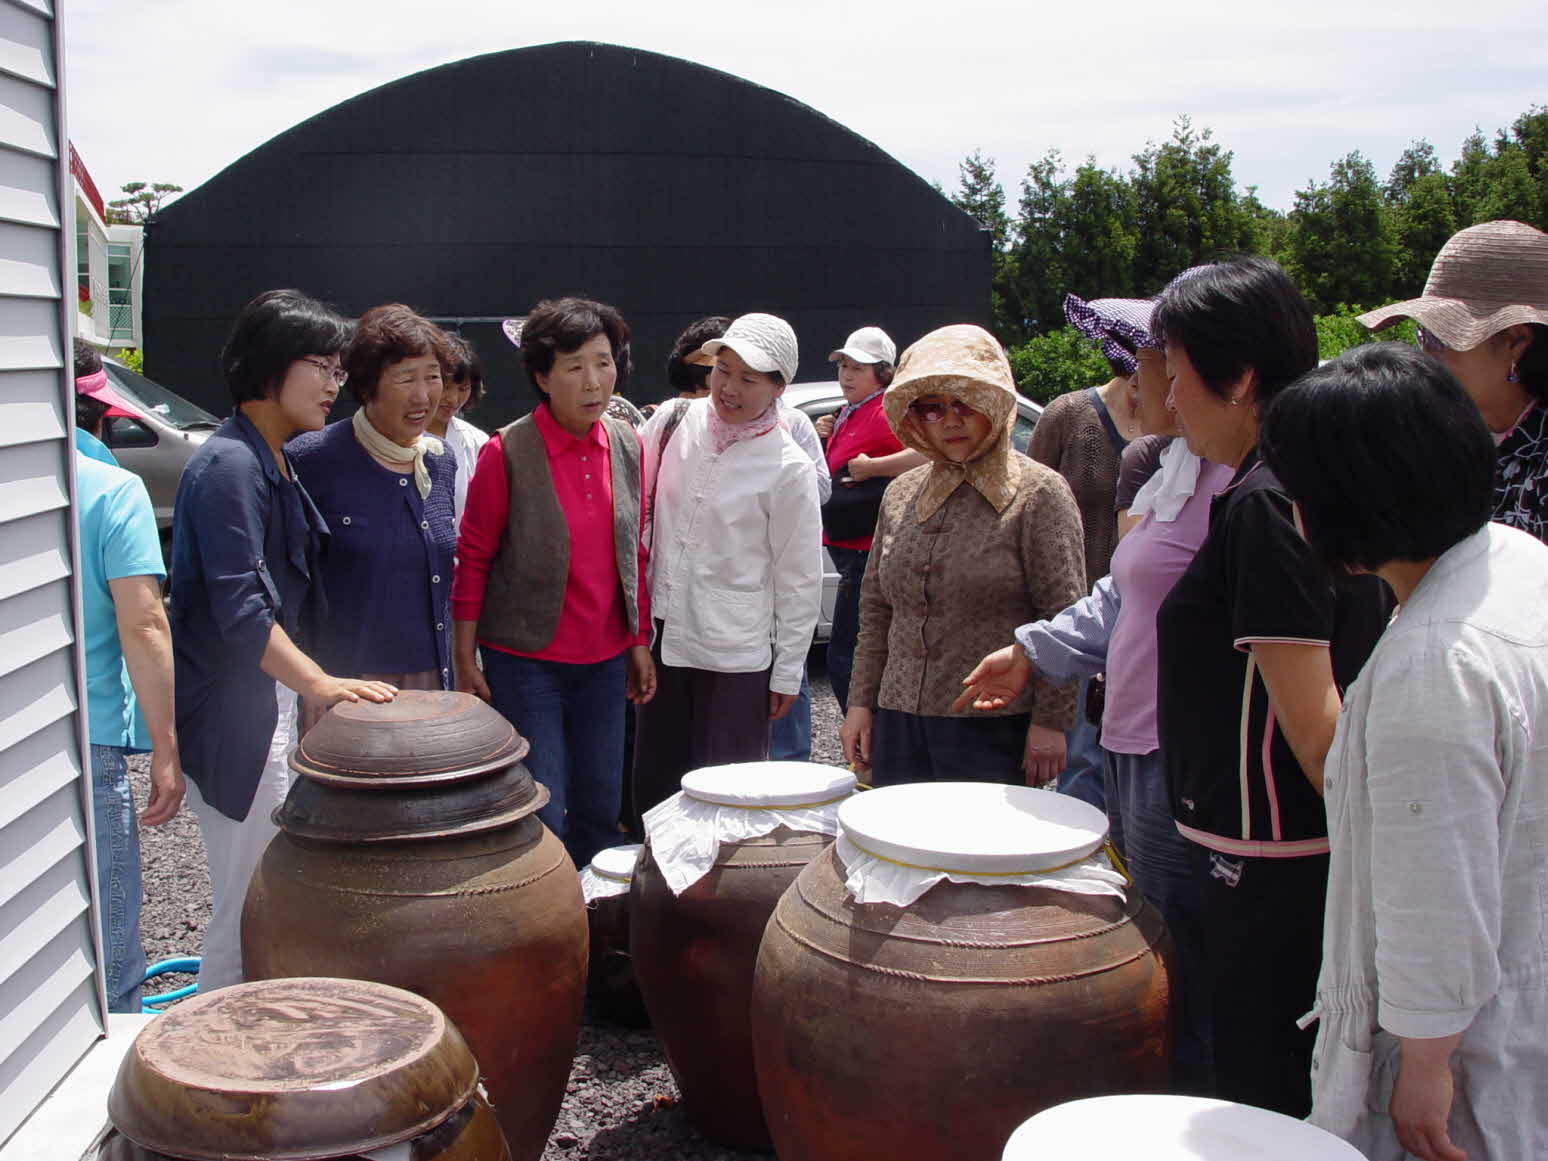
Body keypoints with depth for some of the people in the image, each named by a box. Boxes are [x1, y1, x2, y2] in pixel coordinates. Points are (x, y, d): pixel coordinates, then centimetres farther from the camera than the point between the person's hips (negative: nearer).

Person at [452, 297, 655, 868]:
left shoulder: (626, 446, 3)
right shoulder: (508, 452, -11)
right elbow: (473, 559, -6)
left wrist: (639, 642, 10)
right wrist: (466, 660, -8)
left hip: (604, 660, 5)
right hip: (527, 660, -4)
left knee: (600, 814, 12)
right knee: (543, 819, -2)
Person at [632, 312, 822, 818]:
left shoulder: (789, 467, -10)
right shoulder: (674, 421, 1)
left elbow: (800, 579, -6)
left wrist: (787, 673, -4)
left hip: (735, 655, -4)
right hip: (663, 637, 5)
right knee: (653, 786, 14)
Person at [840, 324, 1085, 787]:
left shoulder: (1038, 493, -4)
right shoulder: (900, 495, 12)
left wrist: (1050, 720, -12)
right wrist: (861, 700, 11)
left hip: (995, 730, -5)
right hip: (899, 721, 5)